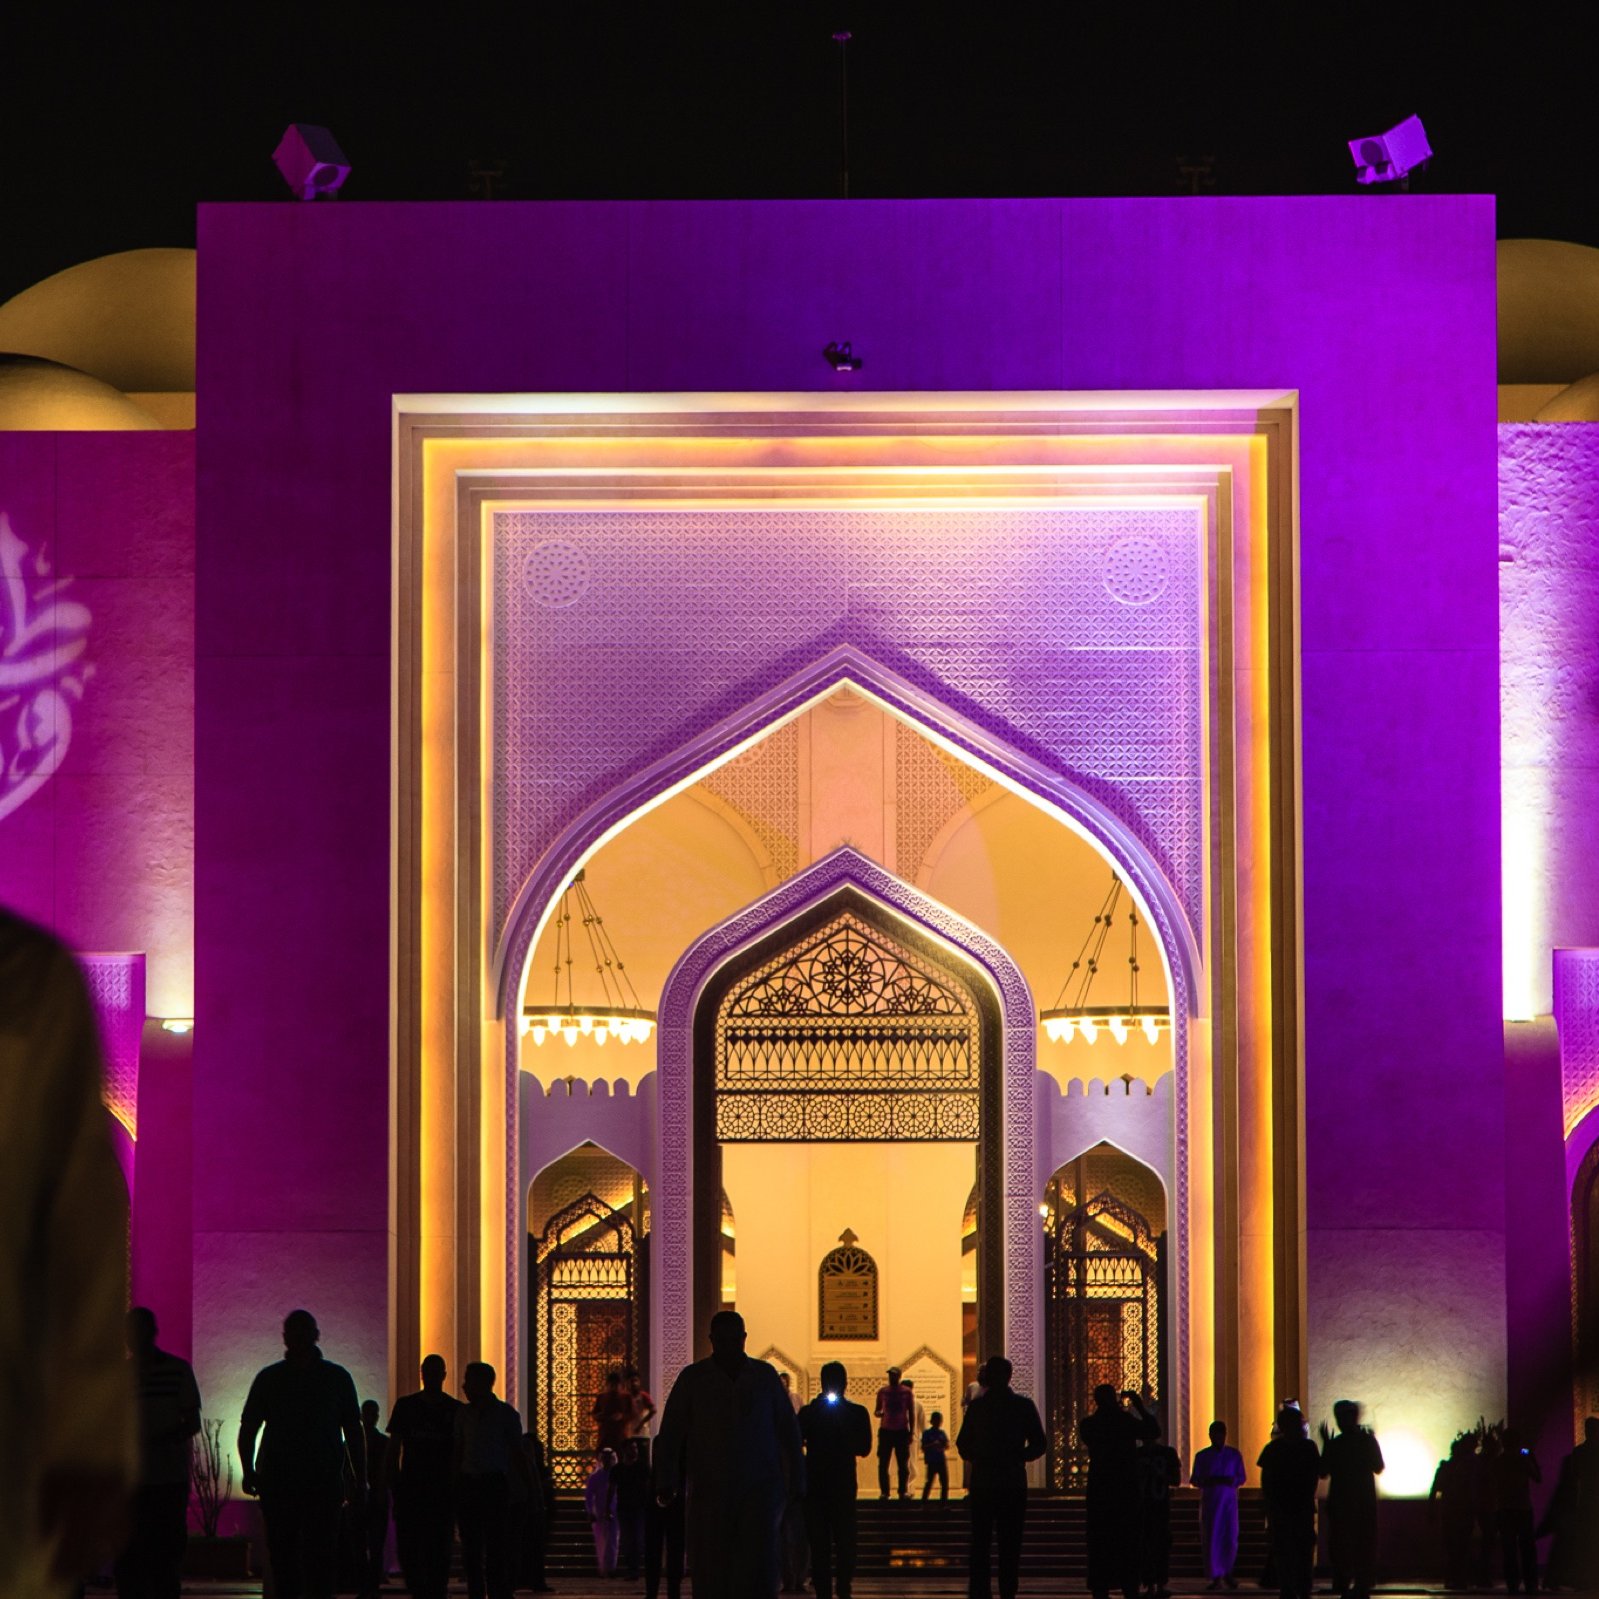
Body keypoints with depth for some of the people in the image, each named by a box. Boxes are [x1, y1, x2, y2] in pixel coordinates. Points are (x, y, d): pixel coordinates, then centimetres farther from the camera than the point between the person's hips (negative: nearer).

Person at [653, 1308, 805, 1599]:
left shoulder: (764, 1376, 8)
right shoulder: (693, 1378, 5)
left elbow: (788, 1430, 10)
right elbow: (671, 1432, 4)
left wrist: (796, 1481, 6)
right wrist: (666, 1482, -4)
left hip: (759, 1487, 0)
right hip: (710, 1488, 0)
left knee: (759, 1564, -11)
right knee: (710, 1568, 0)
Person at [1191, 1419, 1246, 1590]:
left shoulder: (1234, 1454, 8)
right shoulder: (1202, 1456, 7)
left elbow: (1241, 1478, 7)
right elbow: (1194, 1479, 6)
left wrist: (1230, 1481, -14)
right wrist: (1208, 1482, -14)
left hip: (1229, 1500, 0)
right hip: (1209, 1502, 0)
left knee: (1230, 1538, -5)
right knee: (1211, 1539, -5)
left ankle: (1227, 1572, 15)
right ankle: (1216, 1577, 0)